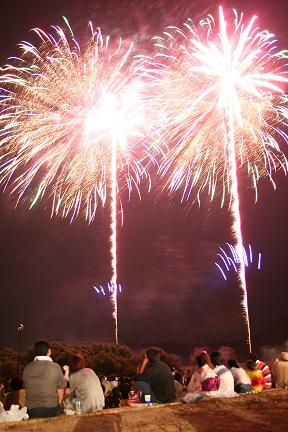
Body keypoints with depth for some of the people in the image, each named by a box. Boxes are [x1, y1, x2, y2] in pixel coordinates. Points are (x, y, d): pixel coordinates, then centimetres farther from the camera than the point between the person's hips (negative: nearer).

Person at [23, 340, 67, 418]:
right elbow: (60, 389, 1)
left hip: (32, 411, 3)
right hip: (51, 409, -2)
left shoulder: (27, 368, 1)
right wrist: (58, 404, 18)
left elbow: (26, 388, 9)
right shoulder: (55, 367, -5)